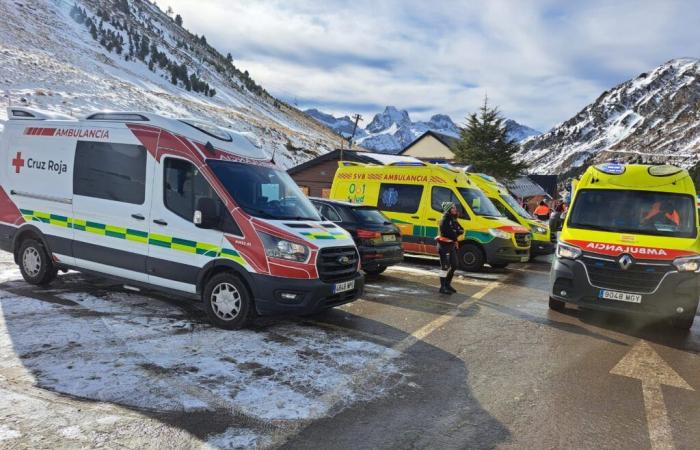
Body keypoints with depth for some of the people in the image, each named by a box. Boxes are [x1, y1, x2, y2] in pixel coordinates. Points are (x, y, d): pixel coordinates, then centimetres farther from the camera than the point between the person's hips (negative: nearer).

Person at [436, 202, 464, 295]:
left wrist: (455, 232, -12)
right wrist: (456, 233, -7)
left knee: (454, 265, 13)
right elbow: (447, 232, -22)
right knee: (445, 266, -6)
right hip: (444, 245, -9)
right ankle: (442, 287, 1)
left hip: (452, 245, 9)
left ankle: (447, 284, 27)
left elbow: (461, 230, 8)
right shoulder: (444, 220, -14)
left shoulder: (453, 219, 14)